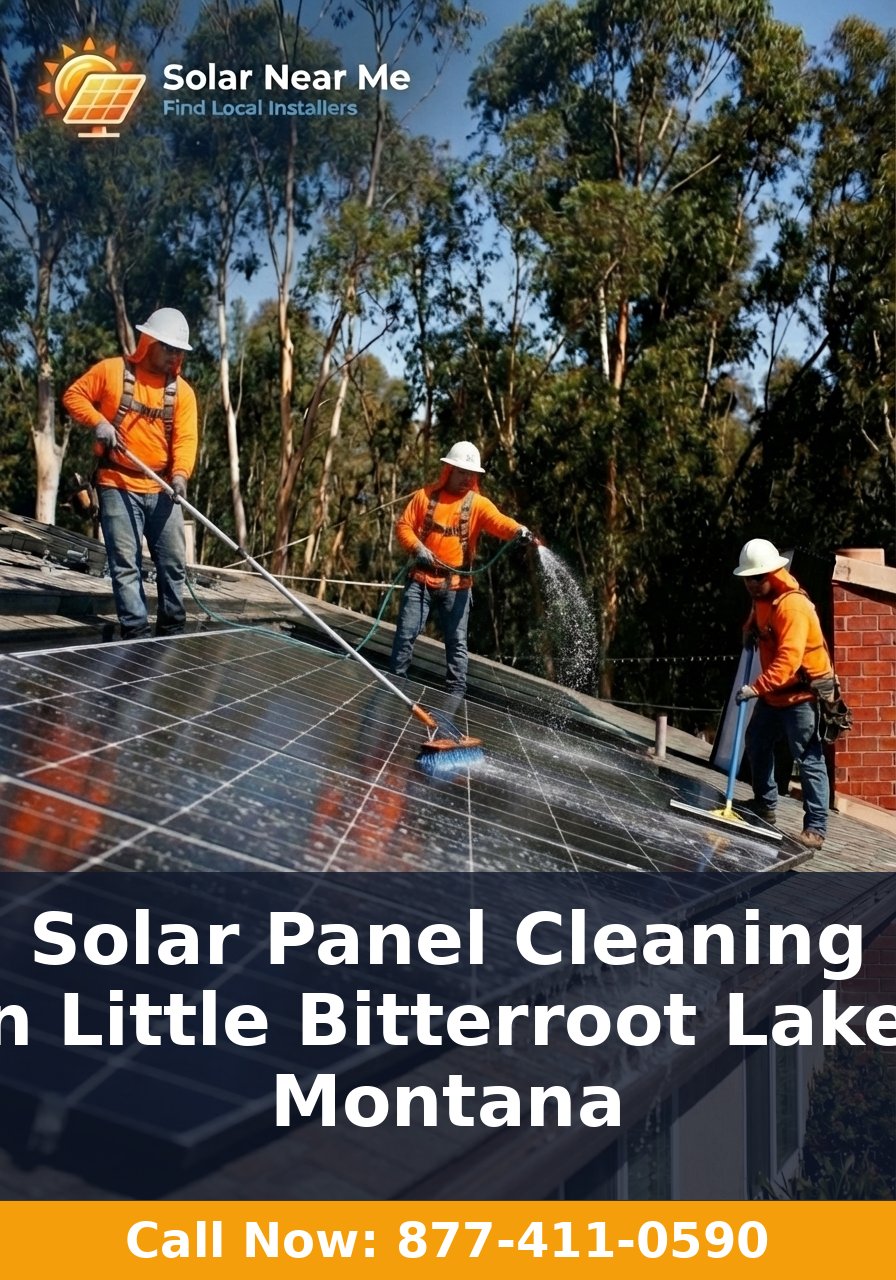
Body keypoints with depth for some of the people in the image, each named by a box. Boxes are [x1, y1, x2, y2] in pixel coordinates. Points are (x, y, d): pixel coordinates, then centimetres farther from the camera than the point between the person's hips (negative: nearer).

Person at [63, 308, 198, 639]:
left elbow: (185, 438, -5)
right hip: (118, 486, -3)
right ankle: (136, 634, -1)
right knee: (126, 565, -4)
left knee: (173, 563, 6)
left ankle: (172, 631, 19)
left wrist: (180, 474, -23)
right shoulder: (112, 370, -1)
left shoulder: (182, 391, 5)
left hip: (162, 490, 3)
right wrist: (98, 421, -13)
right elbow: (73, 395, 5)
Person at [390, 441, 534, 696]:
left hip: (456, 584, 0)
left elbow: (499, 521, -19)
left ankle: (456, 693, 9)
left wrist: (518, 530, -40)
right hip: (422, 579, 0)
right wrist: (417, 547, -15)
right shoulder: (425, 495, 3)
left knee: (456, 641, 3)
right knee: (406, 633, 4)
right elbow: (403, 525, 3)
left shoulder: (478, 503, -1)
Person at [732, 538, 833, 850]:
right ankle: (764, 805, 37)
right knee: (757, 744, 20)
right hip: (773, 693, 10)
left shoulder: (793, 605, -26)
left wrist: (756, 688, -42)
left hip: (802, 693, -10)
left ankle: (816, 828, -9)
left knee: (809, 759, -10)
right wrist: (750, 630, 8)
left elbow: (788, 659, -34)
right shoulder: (761, 598, 5)